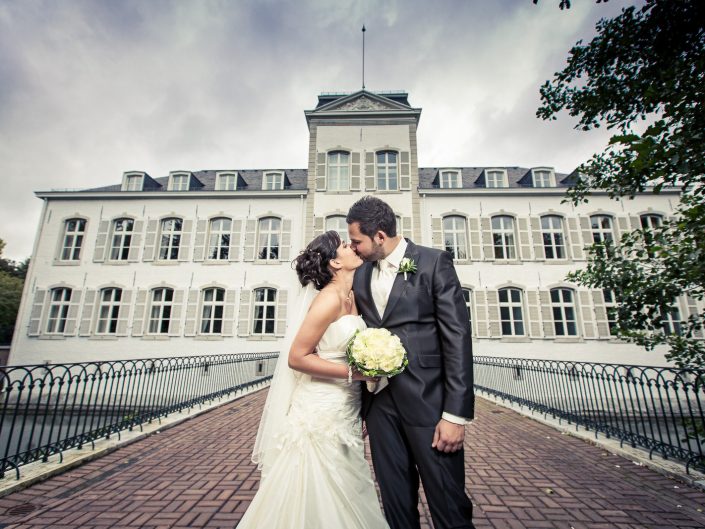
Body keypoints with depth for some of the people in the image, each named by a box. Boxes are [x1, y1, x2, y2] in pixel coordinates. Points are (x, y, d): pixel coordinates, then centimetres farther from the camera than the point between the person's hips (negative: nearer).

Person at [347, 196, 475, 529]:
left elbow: (457, 337, -11)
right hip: (379, 402, 5)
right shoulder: (360, 275, 10)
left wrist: (456, 413, -14)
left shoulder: (434, 263, -6)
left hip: (427, 401, -4)